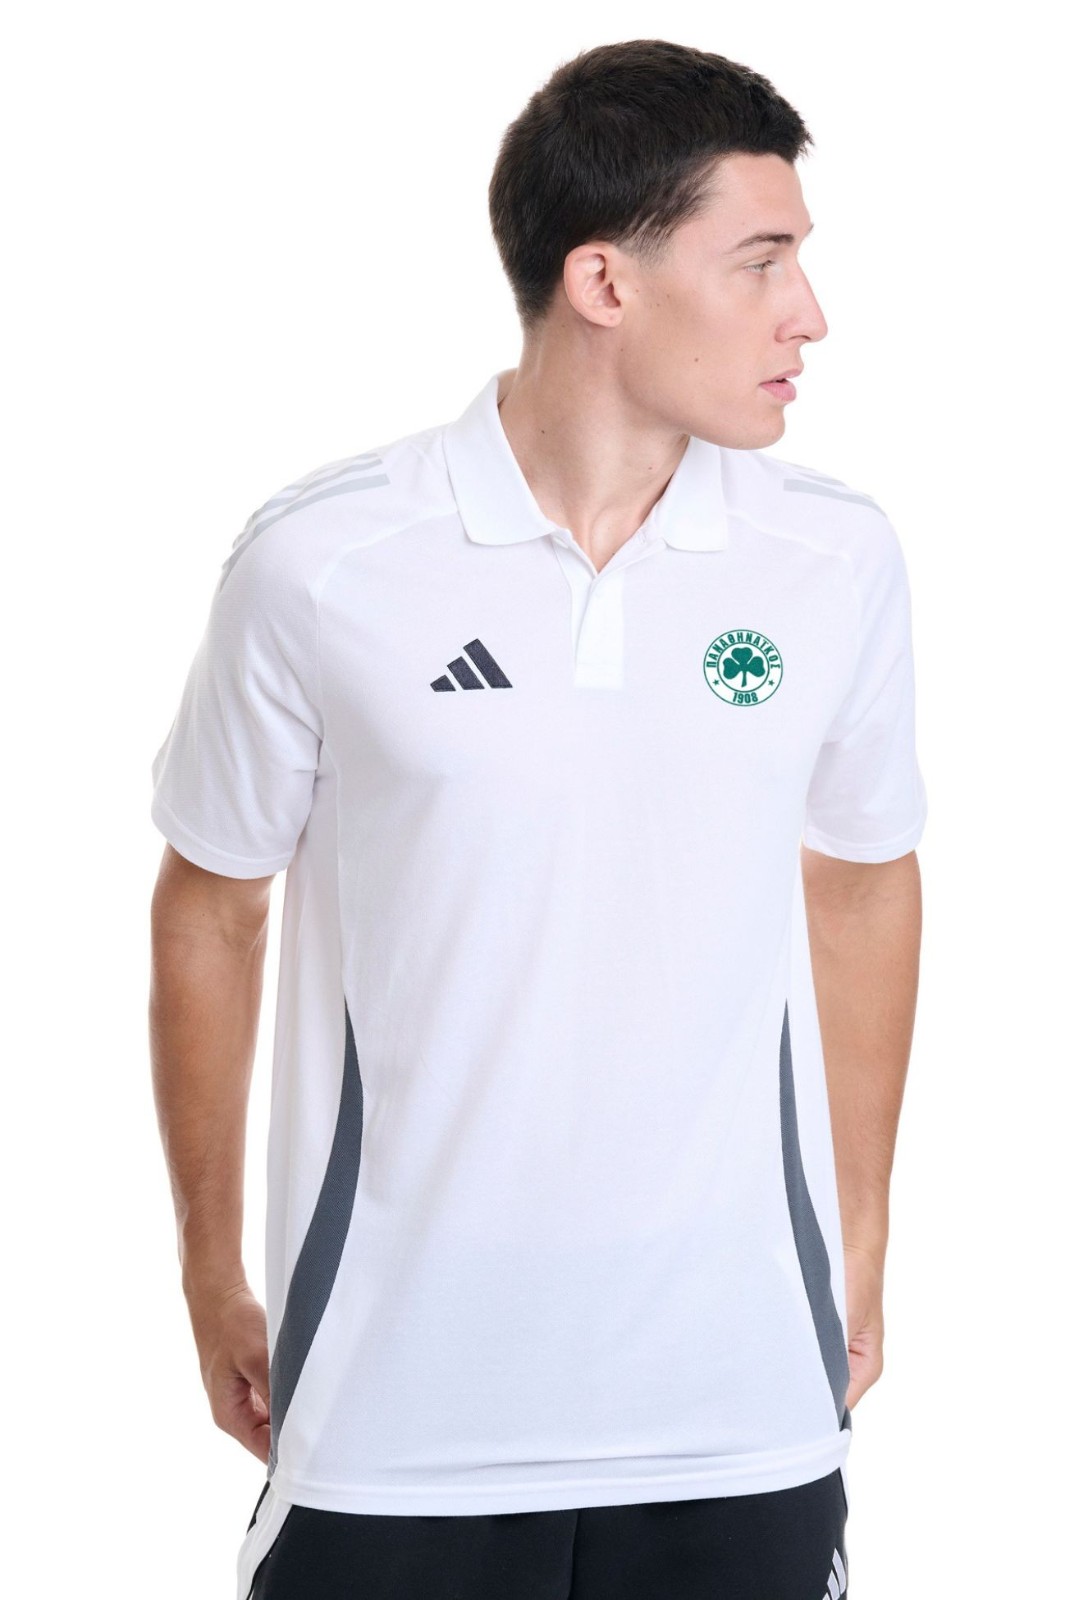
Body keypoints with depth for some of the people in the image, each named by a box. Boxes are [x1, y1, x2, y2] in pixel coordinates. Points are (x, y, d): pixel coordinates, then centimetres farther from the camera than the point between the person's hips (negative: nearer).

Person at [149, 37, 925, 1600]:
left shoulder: (841, 559, -1)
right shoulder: (316, 564, -9)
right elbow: (210, 906, 3)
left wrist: (860, 1244, 15)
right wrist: (212, 1275, 8)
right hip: (397, 1397, -2)